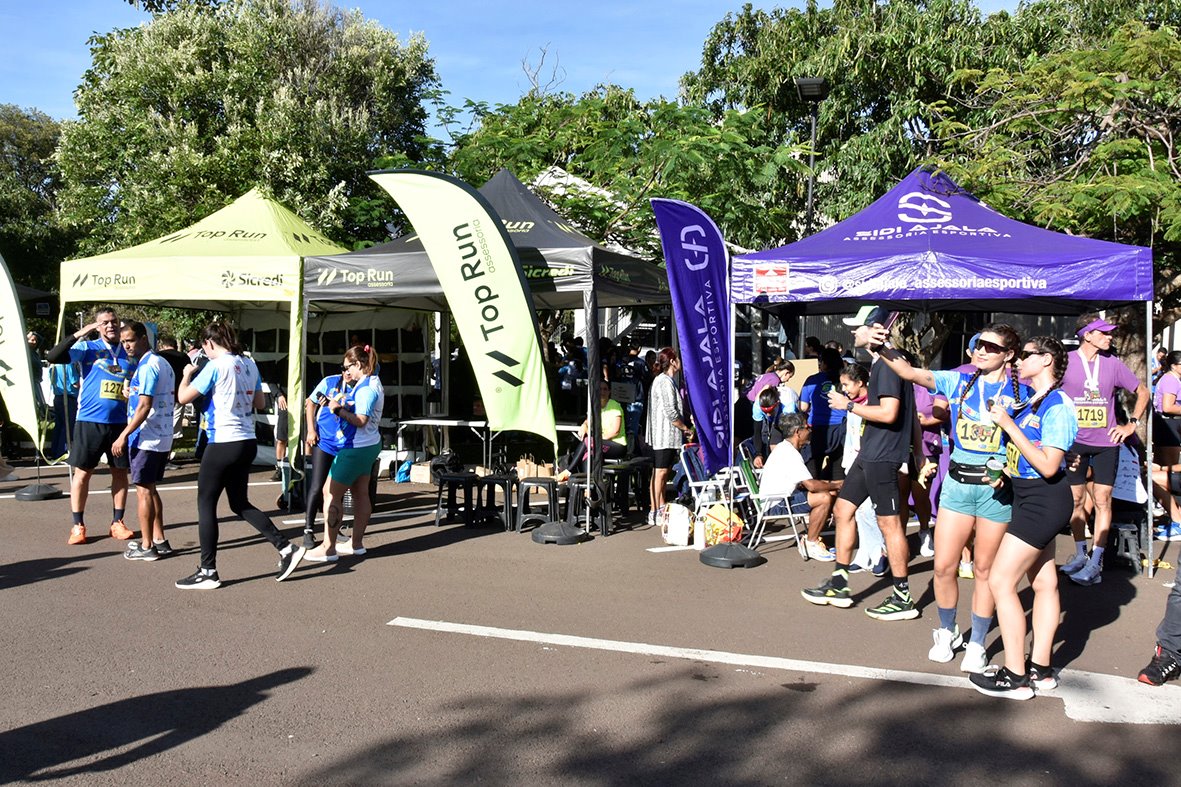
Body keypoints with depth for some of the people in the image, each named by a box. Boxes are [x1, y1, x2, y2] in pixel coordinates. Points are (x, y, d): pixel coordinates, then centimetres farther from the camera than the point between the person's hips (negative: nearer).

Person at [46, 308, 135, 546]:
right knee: (83, 472, 1)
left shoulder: (130, 352, 8)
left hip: (120, 421, 3)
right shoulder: (88, 348, -1)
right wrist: (78, 334, -21)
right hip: (90, 420, -3)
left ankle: (117, 522, 19)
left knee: (120, 472, 8)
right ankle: (78, 526, 10)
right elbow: (54, 357, -14)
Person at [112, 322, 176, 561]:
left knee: (143, 489, -2)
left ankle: (147, 546, 3)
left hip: (146, 438, -10)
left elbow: (144, 406, -21)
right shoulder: (163, 363, 14)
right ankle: (159, 540, 19)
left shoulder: (147, 366, -16)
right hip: (163, 437, 10)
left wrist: (123, 436, -19)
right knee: (150, 489, 16)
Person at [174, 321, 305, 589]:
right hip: (247, 443, 8)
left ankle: (208, 572, 8)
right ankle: (287, 548, 12)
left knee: (205, 504, 4)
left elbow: (184, 397, -7)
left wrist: (187, 374, 10)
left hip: (223, 443, -8)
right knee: (240, 504, 18)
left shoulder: (216, 366, -12)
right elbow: (260, 403, 18)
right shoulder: (249, 364, 9)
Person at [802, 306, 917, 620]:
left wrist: (849, 405, -15)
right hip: (869, 453, 11)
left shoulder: (888, 364, -16)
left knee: (889, 522, -4)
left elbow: (889, 413, -24)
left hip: (882, 456, -11)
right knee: (843, 509, 14)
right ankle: (839, 585, 22)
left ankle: (903, 598, 5)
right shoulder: (879, 362, 15)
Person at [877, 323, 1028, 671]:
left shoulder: (1020, 393, -1)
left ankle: (977, 645, 23)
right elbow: (912, 373, -9)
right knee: (944, 566, 3)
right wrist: (881, 349, -25)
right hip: (957, 482, 2)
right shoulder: (958, 382, 4)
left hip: (996, 487, -2)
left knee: (984, 570, 8)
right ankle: (947, 633, 27)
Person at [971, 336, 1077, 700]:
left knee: (1000, 581, -8)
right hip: (1032, 500, 9)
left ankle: (1015, 677, -1)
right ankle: (1040, 669, 23)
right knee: (1044, 582, 14)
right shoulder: (1030, 402, 9)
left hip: (1043, 501, -9)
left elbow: (1048, 466, -24)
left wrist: (1008, 424, -24)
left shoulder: (1057, 407, -18)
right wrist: (1004, 469, 2)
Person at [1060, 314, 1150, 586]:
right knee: (1075, 499, 6)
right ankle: (1080, 554, 21)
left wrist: (1132, 424, 6)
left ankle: (1095, 562, 1)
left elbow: (1142, 391, 15)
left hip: (1106, 443, 1)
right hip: (1075, 442, -1)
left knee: (1102, 500, -2)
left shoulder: (1113, 363, 3)